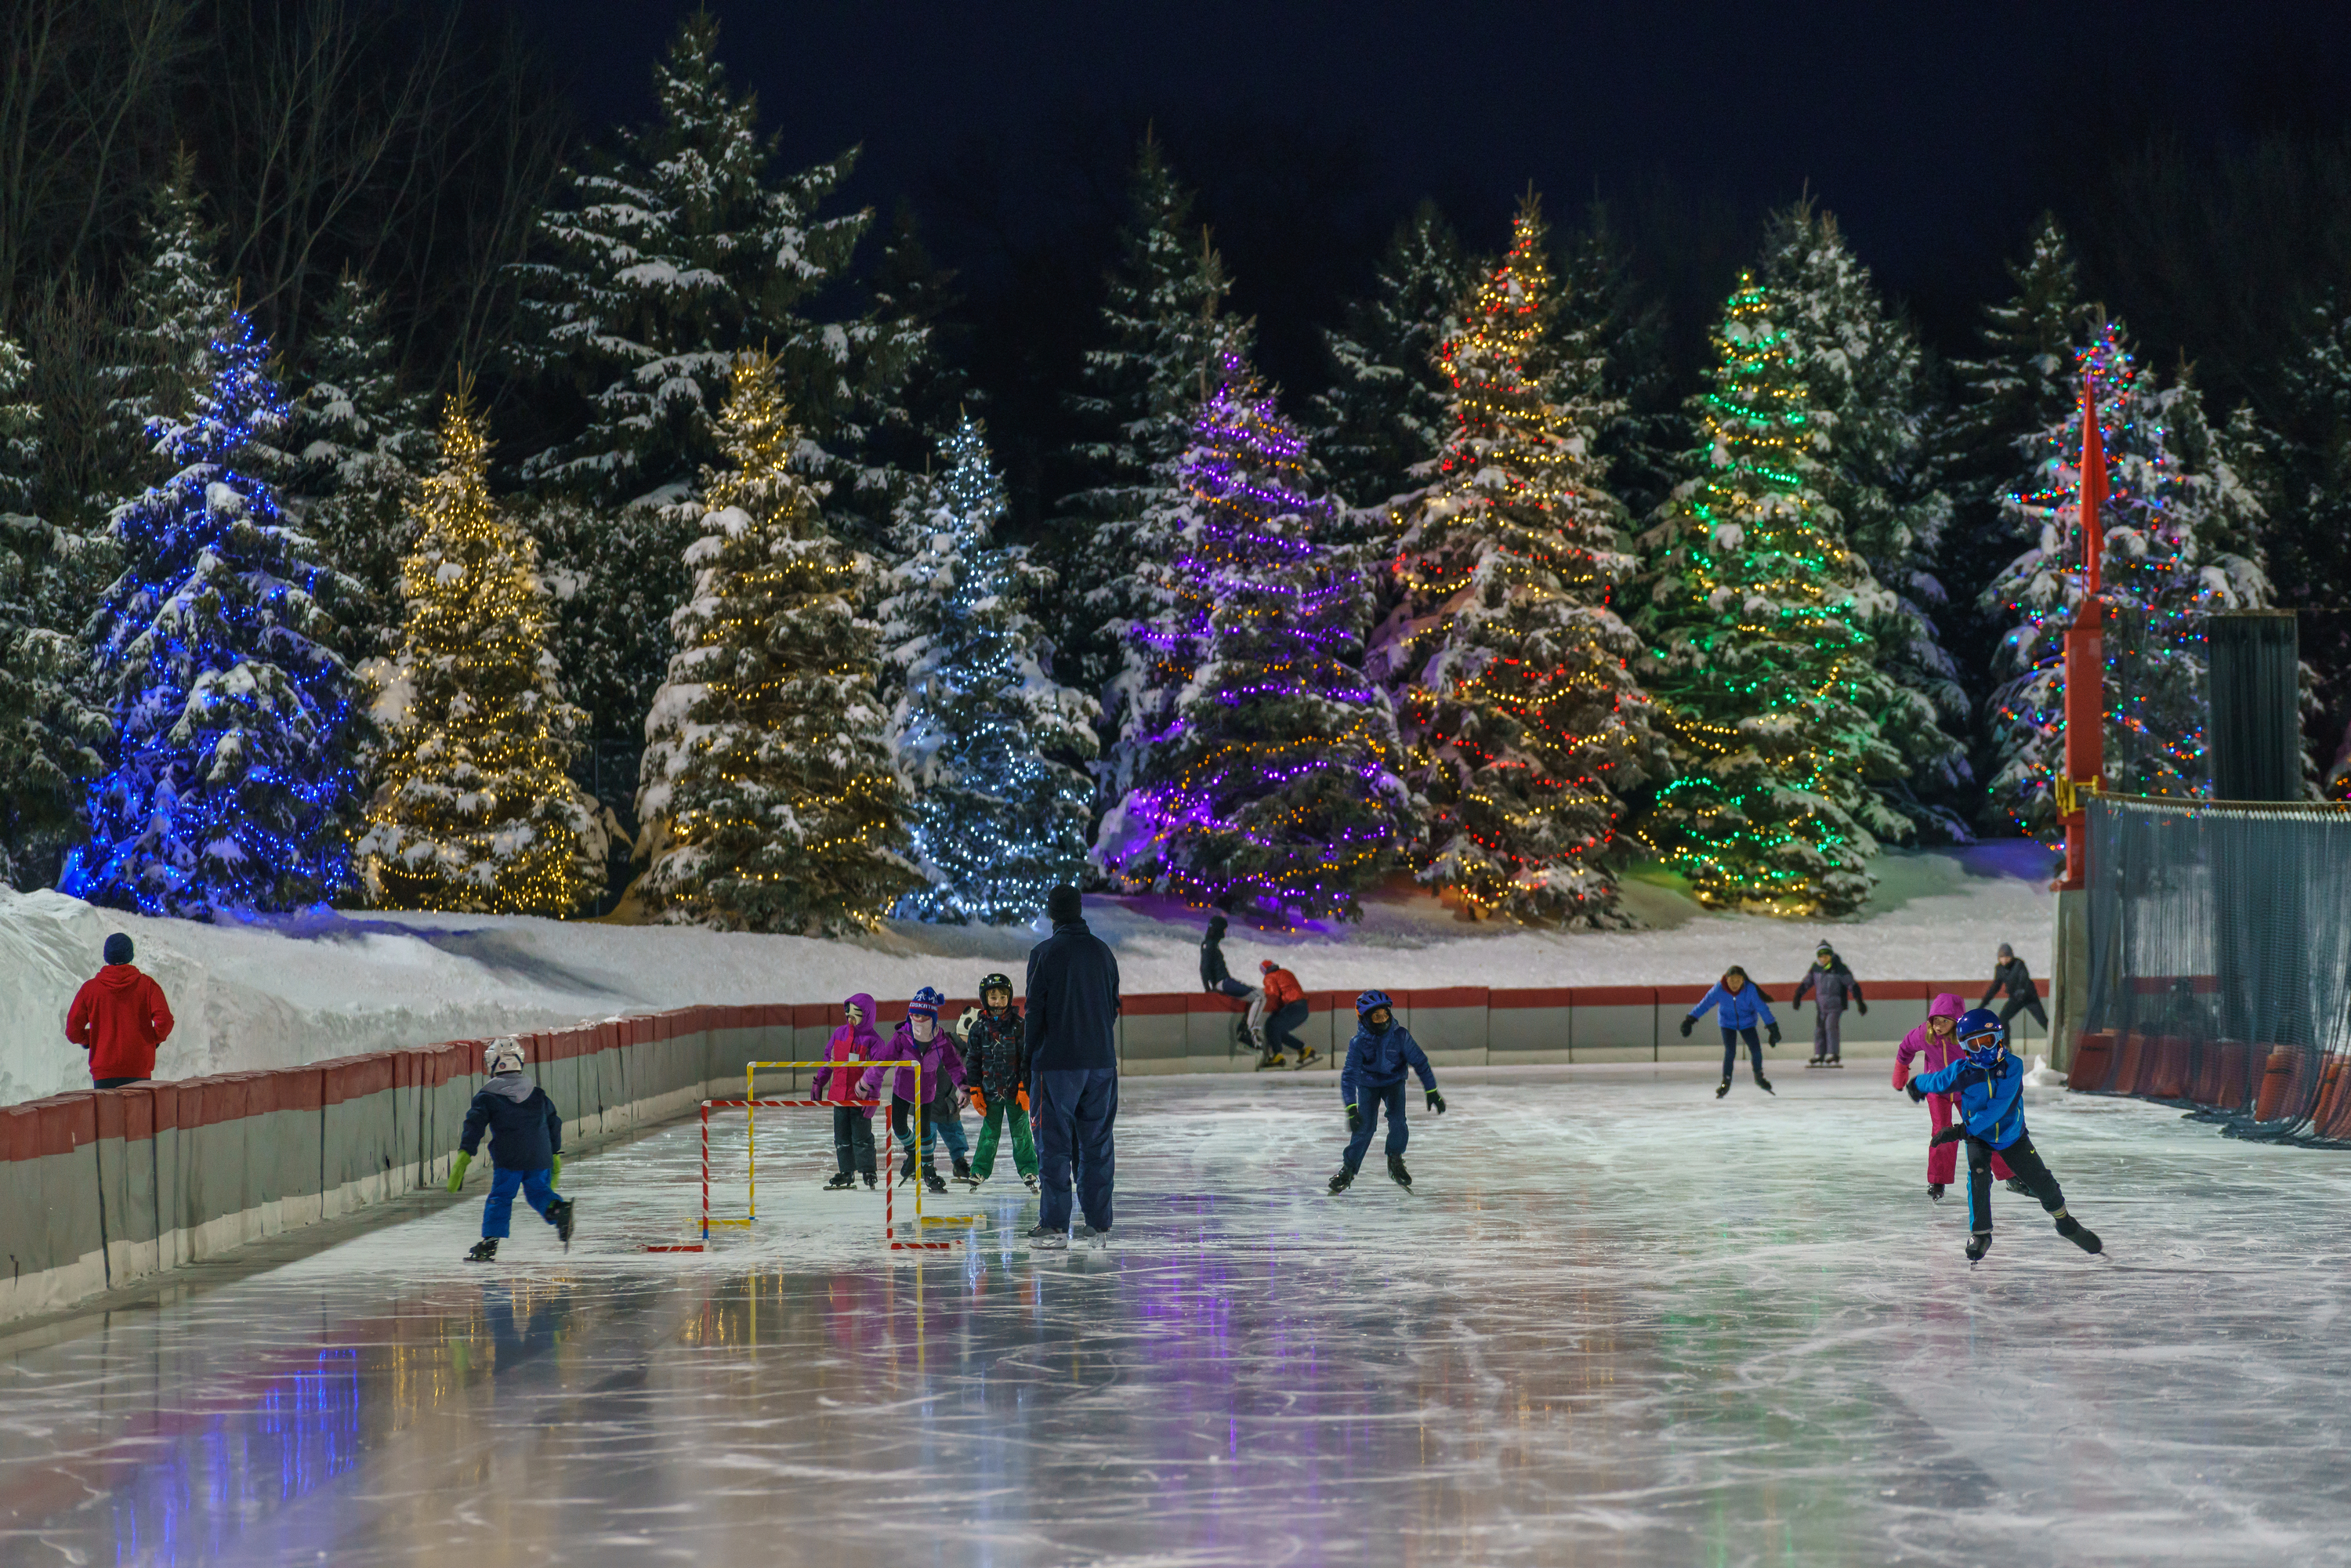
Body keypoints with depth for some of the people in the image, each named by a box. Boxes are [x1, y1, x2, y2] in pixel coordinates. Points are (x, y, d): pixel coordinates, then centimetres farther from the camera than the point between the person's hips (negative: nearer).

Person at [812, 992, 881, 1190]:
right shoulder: (839, 1034, 9)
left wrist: (872, 1095, -19)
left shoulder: (873, 1041, -8)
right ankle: (846, 1174, 18)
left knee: (861, 1137, -4)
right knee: (842, 1138, 10)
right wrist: (818, 1083, 17)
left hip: (860, 1097, -6)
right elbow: (829, 1060, 19)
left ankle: (868, 1172, 5)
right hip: (839, 1096, 6)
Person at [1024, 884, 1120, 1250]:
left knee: (1054, 1144, -1)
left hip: (1057, 1064, -4)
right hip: (1101, 1062, 4)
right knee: (1097, 1143, 8)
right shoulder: (1102, 951, 7)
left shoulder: (1045, 953, -8)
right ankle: (1098, 1224, 9)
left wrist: (1030, 1059, 1)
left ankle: (1055, 1225, -2)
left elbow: (1035, 1011, -8)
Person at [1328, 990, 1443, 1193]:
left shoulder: (1400, 1036, -23)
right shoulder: (1359, 1043, -26)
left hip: (1394, 1082, 1)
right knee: (1365, 1127, -14)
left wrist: (1432, 1092, -11)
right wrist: (1351, 1108, -37)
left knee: (1398, 1121, -17)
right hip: (1368, 1084, -1)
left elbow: (1420, 1062, -13)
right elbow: (1349, 1076, -27)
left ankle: (1396, 1163, 9)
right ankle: (1348, 1170, 2)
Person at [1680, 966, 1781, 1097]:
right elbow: (1705, 1004, -14)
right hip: (1727, 1024, -1)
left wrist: (1773, 1027, -17)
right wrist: (1690, 1020, -13)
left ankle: (1759, 1078, 21)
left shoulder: (1750, 989, -26)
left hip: (1747, 1023, 1)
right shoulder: (1719, 989, -25)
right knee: (1730, 1052, -16)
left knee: (1756, 1049, -6)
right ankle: (1726, 1083, 1)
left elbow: (1762, 1008, -20)